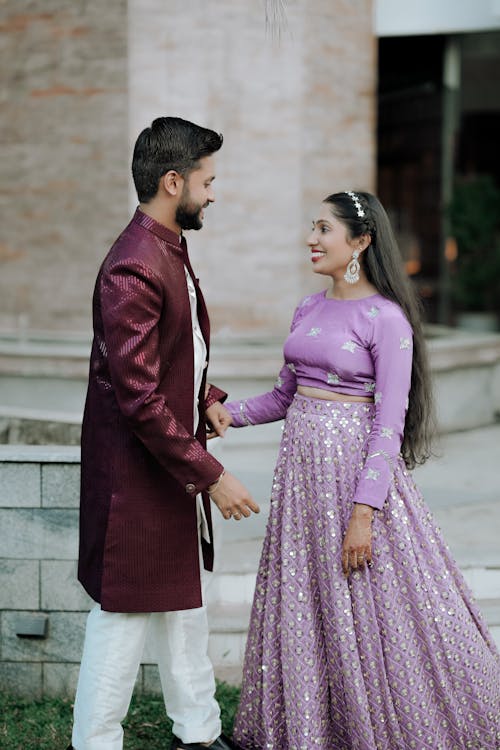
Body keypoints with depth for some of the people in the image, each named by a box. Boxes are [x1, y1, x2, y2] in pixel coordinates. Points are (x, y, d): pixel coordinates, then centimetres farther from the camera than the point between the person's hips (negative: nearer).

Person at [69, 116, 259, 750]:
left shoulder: (171, 252, 9)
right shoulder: (133, 269, -24)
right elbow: (139, 397, -26)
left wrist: (207, 400, 4)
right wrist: (210, 475, -23)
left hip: (177, 466, 10)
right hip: (138, 473, -10)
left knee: (184, 599, 20)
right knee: (124, 613, 1)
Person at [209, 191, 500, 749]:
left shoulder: (385, 318, -11)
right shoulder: (309, 309, 11)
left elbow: (389, 423, -15)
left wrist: (364, 512, -20)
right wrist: (232, 413, 0)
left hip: (355, 466, -7)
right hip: (301, 464, 7)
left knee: (365, 611, 1)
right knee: (303, 605, 12)